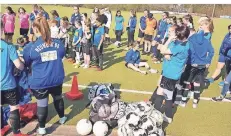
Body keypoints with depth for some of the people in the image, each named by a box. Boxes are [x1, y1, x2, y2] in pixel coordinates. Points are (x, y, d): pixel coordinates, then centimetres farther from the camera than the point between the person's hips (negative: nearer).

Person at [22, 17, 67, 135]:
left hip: (40, 82, -3)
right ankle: (62, 118, 48)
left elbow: (26, 63, 0)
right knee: (58, 98, 26)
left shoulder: (30, 47, -16)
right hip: (57, 79, 4)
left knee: (42, 104, 12)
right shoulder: (58, 43, -6)